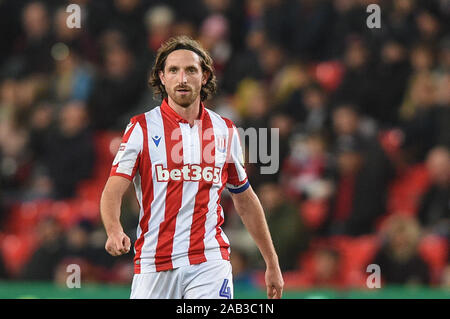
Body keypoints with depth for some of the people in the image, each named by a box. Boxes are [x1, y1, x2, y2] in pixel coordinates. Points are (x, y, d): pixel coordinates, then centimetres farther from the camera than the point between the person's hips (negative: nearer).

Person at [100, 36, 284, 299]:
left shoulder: (226, 131, 10)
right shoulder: (142, 128, 1)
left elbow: (245, 200, 20)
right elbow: (113, 191, -8)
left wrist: (272, 264, 20)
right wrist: (114, 231, -30)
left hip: (210, 263, 0)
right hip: (153, 265, 0)